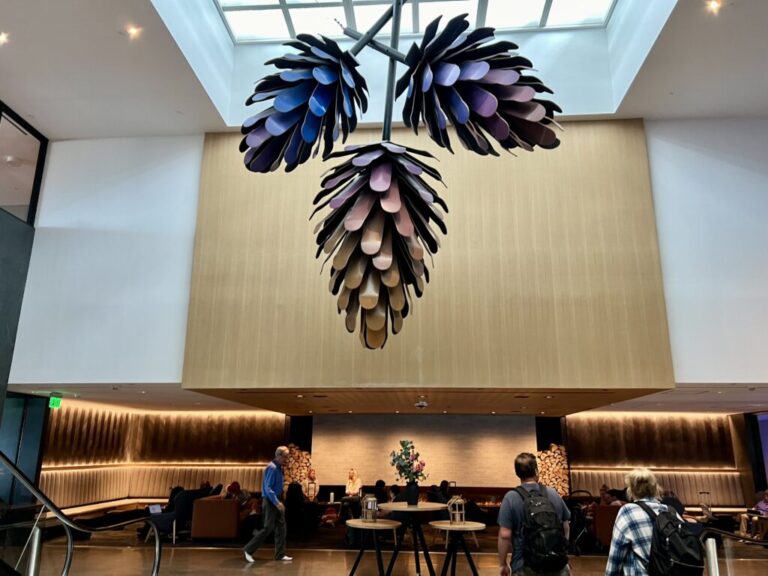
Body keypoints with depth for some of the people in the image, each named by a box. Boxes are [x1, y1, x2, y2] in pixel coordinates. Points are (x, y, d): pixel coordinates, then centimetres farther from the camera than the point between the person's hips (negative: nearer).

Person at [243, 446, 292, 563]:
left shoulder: (278, 467, 10)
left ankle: (280, 554, 15)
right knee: (268, 528, -5)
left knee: (281, 527, 9)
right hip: (271, 501, -9)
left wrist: (279, 502, 16)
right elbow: (268, 488, -24)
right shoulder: (272, 467, -19)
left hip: (276, 501, 9)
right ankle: (249, 550, 9)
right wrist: (277, 502, -26)